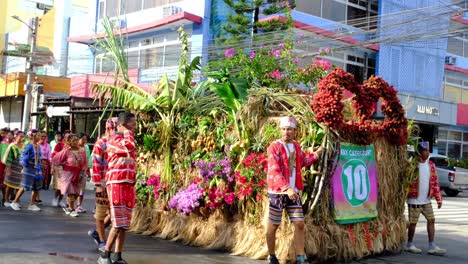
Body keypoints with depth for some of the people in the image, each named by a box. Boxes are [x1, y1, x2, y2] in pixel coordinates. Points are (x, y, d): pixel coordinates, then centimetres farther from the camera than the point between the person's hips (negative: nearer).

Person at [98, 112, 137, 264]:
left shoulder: (128, 140, 20)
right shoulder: (114, 139, -7)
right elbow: (129, 147, -30)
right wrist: (127, 132, -12)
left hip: (129, 185, 8)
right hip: (116, 184, -8)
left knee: (125, 225, 7)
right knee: (118, 224, -11)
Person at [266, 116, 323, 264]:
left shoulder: (296, 146, 9)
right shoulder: (274, 147, -13)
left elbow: (302, 161, 31)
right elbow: (274, 171, -25)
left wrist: (316, 154, 20)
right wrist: (287, 188, -36)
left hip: (294, 192, 6)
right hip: (277, 192, -6)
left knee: (299, 224, 2)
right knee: (273, 226, 6)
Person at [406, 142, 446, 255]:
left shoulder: (431, 165, 7)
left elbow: (435, 182, 10)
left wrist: (438, 198, 6)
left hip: (426, 200, 6)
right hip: (414, 200, -6)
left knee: (431, 220, 4)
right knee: (413, 222, 1)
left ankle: (432, 246, 10)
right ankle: (410, 244, 18)